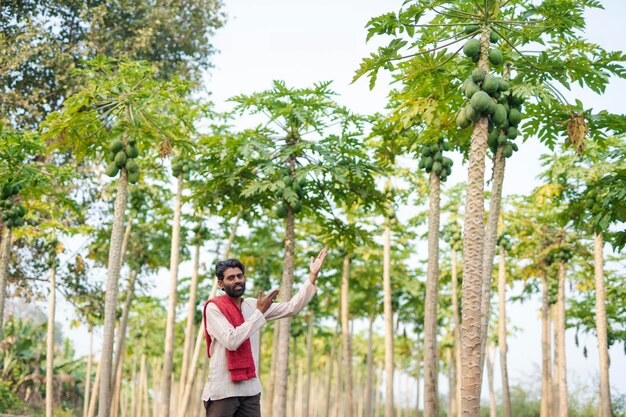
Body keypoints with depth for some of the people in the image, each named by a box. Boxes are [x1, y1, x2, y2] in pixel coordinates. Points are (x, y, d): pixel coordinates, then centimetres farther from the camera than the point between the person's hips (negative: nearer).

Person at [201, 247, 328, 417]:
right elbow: (231, 341, -21)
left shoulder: (252, 304, 10)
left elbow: (291, 308, 7)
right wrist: (259, 312, -15)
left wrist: (313, 276, 0)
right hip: (222, 391, -5)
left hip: (251, 390, 6)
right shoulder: (214, 308, -8)